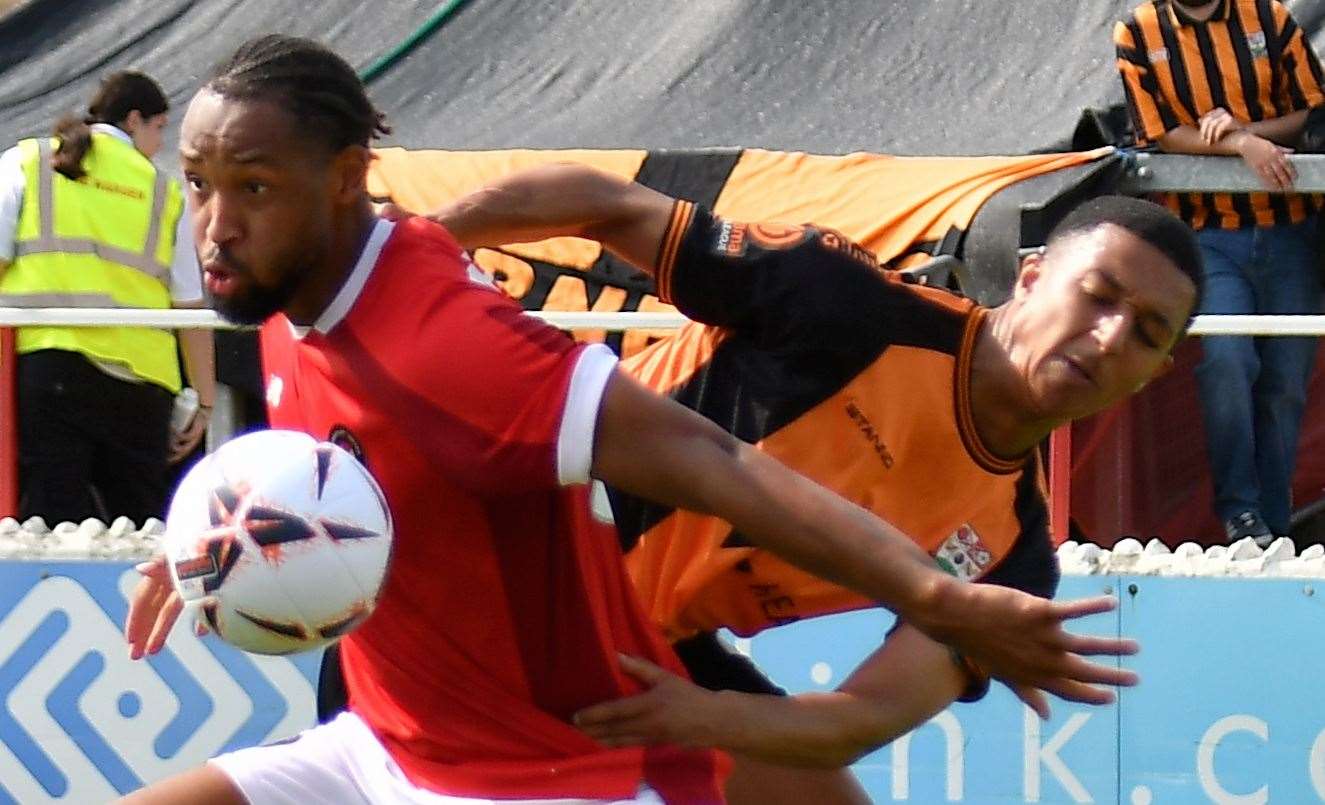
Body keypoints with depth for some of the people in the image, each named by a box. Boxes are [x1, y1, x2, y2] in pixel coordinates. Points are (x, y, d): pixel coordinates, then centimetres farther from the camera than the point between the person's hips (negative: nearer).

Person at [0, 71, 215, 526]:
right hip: (138, 378, 2)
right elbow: (190, 308, 12)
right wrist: (204, 402, 18)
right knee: (143, 533, 10)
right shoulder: (165, 194, 15)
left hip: (42, 365, -2)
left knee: (55, 525, -8)